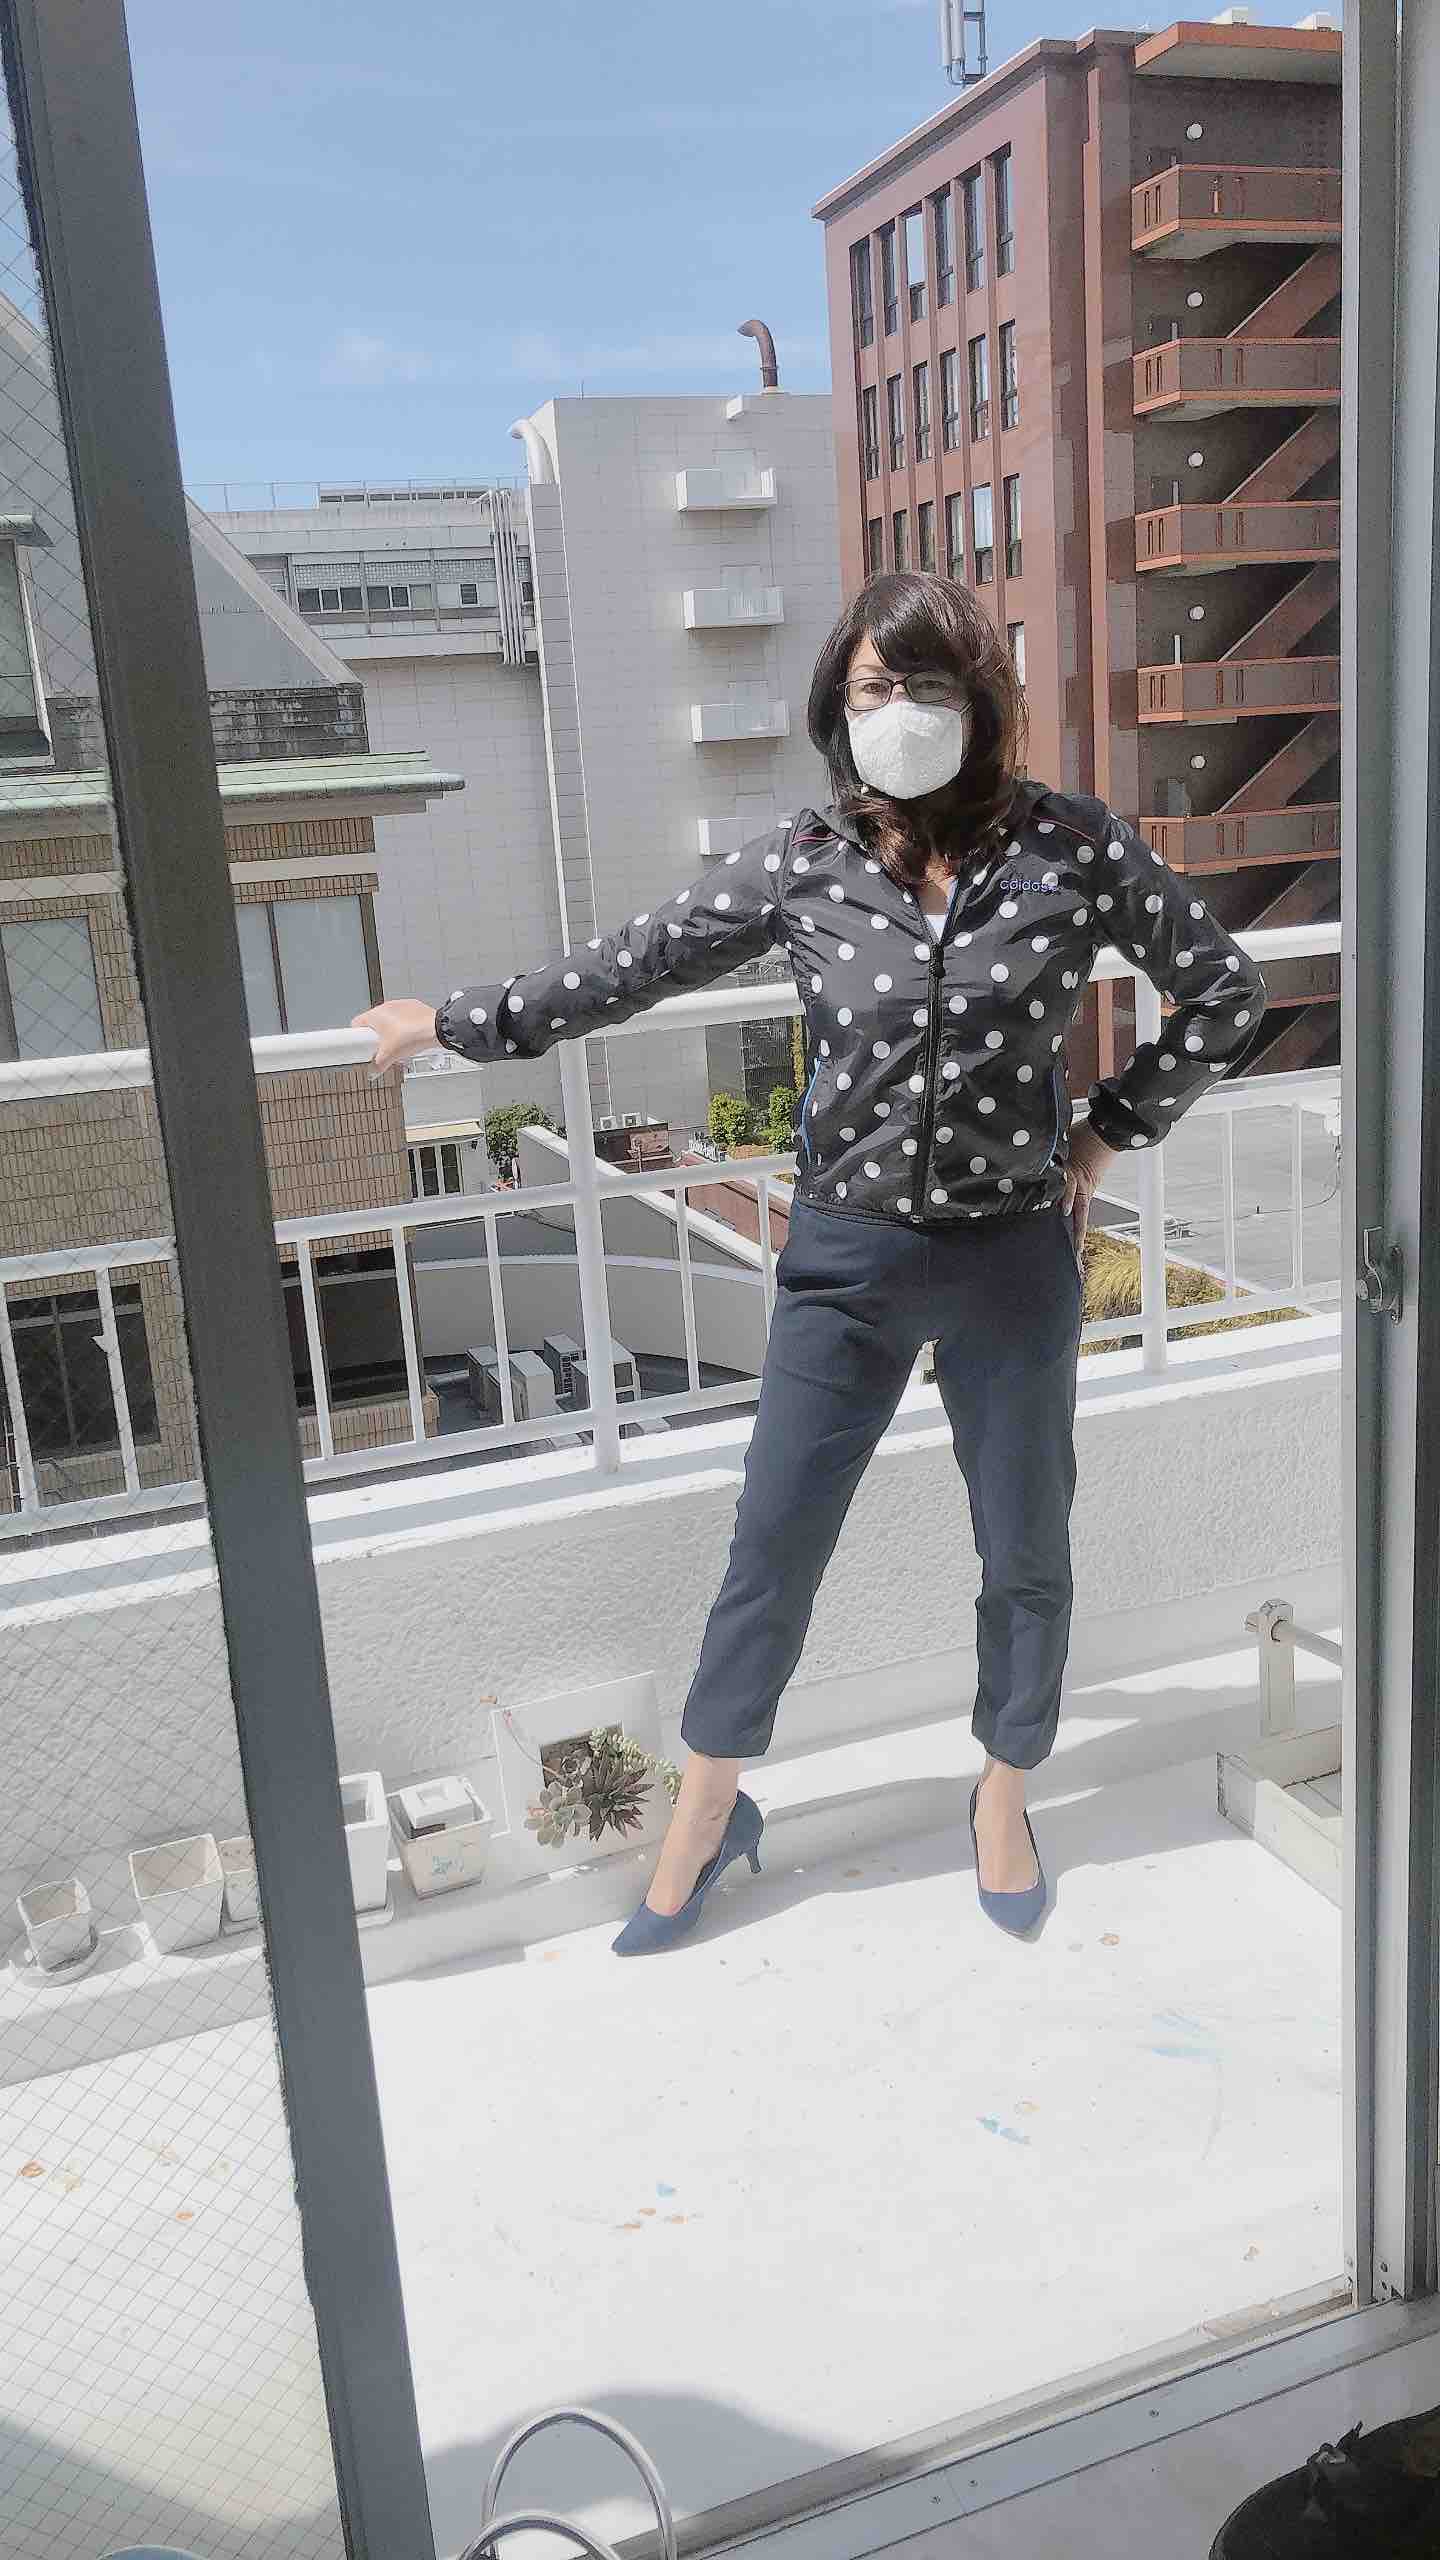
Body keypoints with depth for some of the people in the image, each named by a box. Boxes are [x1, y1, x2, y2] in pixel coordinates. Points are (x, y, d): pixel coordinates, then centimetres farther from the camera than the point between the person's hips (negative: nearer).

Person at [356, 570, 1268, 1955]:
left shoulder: (1072, 847, -8)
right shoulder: (802, 865, -6)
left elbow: (1222, 990, 2)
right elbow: (628, 963, 2)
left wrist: (1107, 1132, -1)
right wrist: (452, 1020, 7)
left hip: (1015, 1255, 0)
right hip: (847, 1257, 0)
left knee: (1026, 1552, 14)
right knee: (771, 1546, 9)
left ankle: (1004, 1796, 41)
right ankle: (706, 1814, 31)